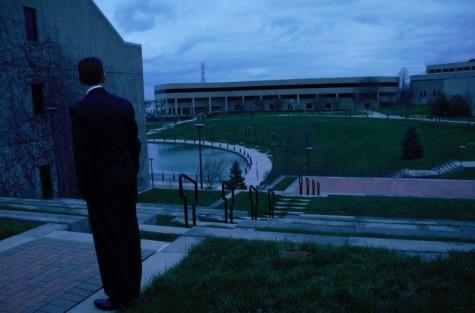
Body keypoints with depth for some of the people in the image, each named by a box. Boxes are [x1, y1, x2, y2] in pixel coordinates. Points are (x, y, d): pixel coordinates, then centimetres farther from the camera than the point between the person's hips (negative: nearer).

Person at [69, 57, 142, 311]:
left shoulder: (79, 110, -15)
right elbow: (134, 144, 6)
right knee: (128, 233, 15)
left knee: (108, 240, 4)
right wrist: (131, 174, 16)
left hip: (102, 182, -6)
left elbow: (83, 154, -17)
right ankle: (132, 286, 27)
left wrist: (85, 190, -6)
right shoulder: (124, 105, 2)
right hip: (126, 177, 6)